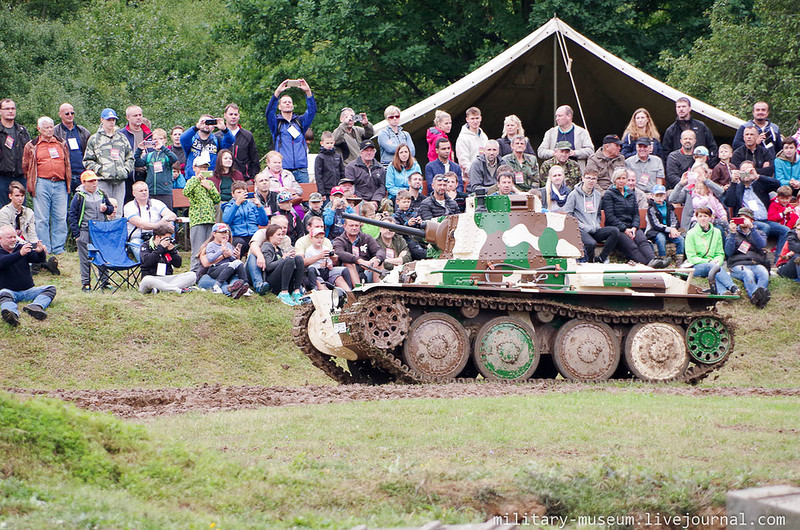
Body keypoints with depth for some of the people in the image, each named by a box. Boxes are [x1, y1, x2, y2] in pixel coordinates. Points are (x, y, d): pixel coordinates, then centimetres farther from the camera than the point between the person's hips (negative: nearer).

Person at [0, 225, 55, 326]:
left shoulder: (22, 246, 9)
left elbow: (40, 260, 1)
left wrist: (40, 252, -25)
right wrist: (20, 253, -39)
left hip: (28, 290, 4)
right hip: (9, 290, -4)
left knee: (51, 289, -17)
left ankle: (35, 307, -47)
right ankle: (12, 313, -69)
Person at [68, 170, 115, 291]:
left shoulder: (101, 194, 10)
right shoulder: (79, 196, -3)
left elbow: (111, 208, 22)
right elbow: (72, 216, -2)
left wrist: (106, 209, -4)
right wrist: (76, 234, -7)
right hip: (85, 232, -3)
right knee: (85, 259, 1)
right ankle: (86, 283, 7)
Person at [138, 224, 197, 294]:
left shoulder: (169, 246, 14)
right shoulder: (146, 246, 3)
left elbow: (178, 264, 8)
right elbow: (147, 261, -16)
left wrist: (172, 250, -6)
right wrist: (160, 247, -16)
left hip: (168, 278, 5)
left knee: (192, 275, -16)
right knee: (147, 280, -42)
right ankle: (178, 289, -39)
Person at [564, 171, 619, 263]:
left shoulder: (598, 195, 18)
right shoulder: (574, 195, 1)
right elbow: (567, 214, -2)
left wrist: (597, 224, 9)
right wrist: (580, 224, -10)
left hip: (595, 231, 6)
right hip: (582, 231, -6)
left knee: (615, 231, -21)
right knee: (591, 243, -37)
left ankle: (601, 258, -12)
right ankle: (589, 262, -5)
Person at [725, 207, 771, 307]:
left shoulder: (758, 233, 25)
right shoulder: (733, 234, 23)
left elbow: (762, 245, -1)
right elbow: (729, 252, 4)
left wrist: (751, 228, -10)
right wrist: (732, 233, -5)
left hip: (756, 264, 1)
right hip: (738, 265, -1)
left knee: (764, 273, -35)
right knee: (748, 273, -37)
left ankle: (755, 297, -62)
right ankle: (757, 295, -65)